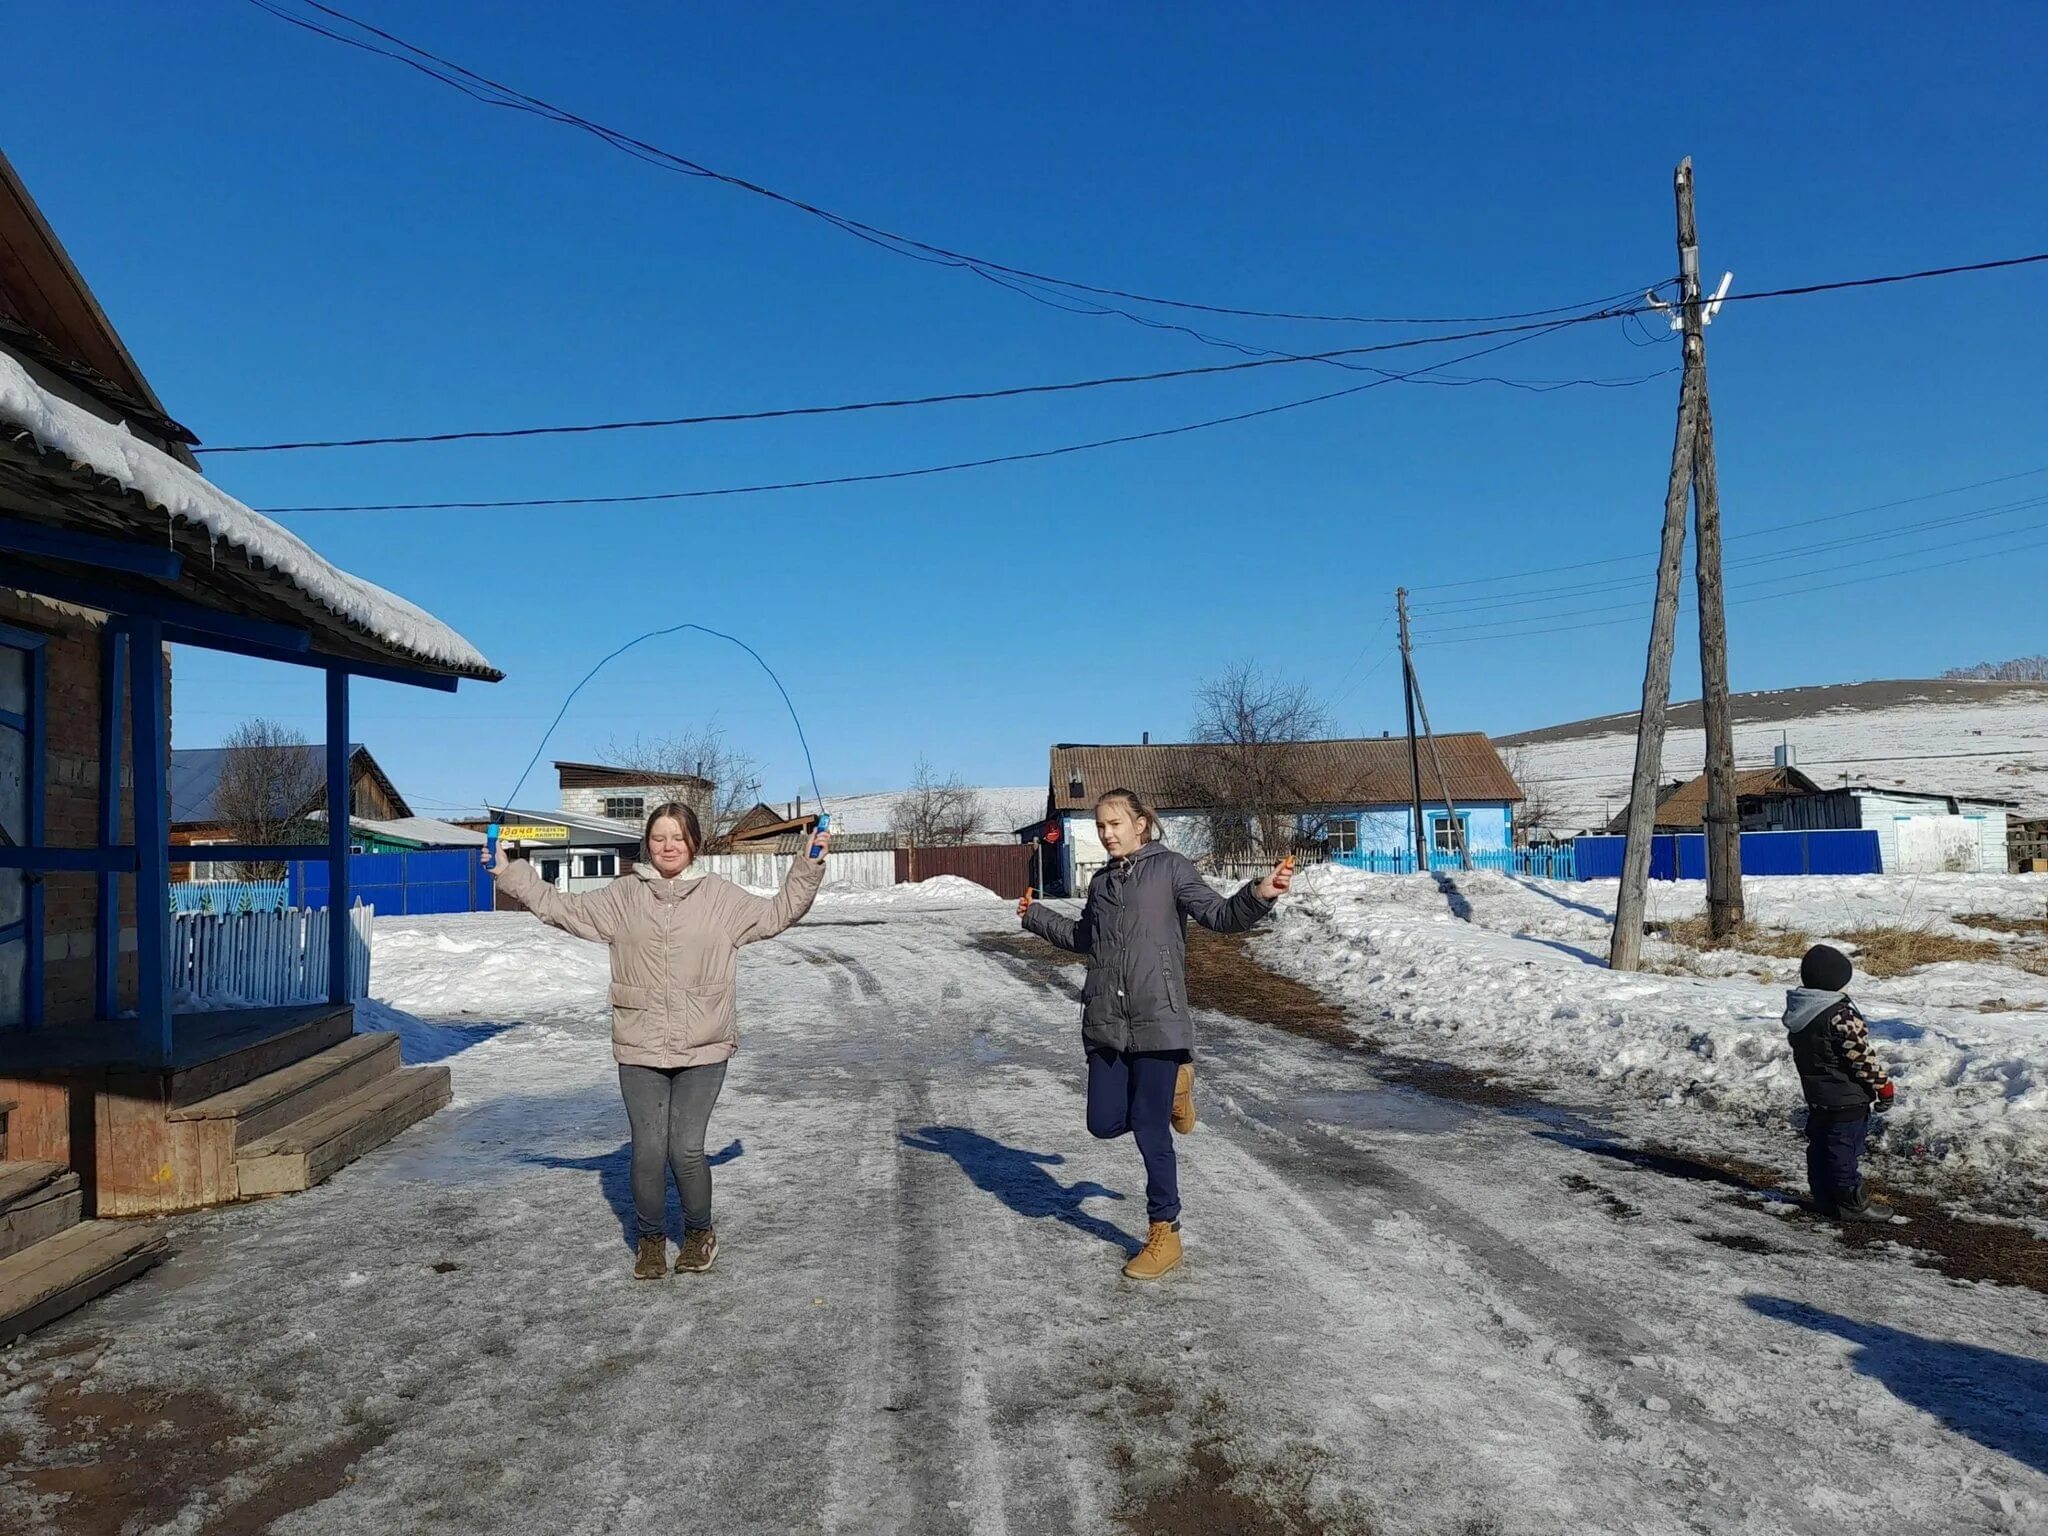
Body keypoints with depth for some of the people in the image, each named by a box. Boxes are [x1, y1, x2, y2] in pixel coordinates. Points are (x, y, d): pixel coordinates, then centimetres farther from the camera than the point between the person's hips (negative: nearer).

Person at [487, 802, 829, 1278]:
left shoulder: (720, 896, 2)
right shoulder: (623, 896, 4)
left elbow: (777, 913, 8)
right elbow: (563, 908, 10)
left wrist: (809, 868, -1)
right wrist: (509, 874, 6)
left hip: (703, 1049, -1)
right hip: (640, 1050, 1)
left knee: (687, 1150, -3)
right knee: (648, 1150, 2)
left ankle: (699, 1231, 25)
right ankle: (650, 1238, 27)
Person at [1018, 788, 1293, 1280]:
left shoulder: (1170, 869, -3)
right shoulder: (1101, 881, 14)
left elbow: (1220, 915, -9)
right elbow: (1083, 938, 31)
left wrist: (1260, 895, -26)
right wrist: (1036, 917, 39)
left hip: (1156, 1022, -6)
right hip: (1106, 1024, 6)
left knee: (1151, 1132, -2)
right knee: (1105, 1124, 7)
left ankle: (1164, 1234, 15)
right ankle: (1171, 1087, 34)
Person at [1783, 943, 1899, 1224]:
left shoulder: (1799, 1013, 4)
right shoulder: (1840, 1016, -24)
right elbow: (1862, 1056, -21)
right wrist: (1883, 1085, -8)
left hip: (1815, 1095, 8)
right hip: (1847, 1098, -8)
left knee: (1819, 1146, 15)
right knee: (1844, 1149, 1)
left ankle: (1824, 1197, 25)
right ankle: (1852, 1203, 11)